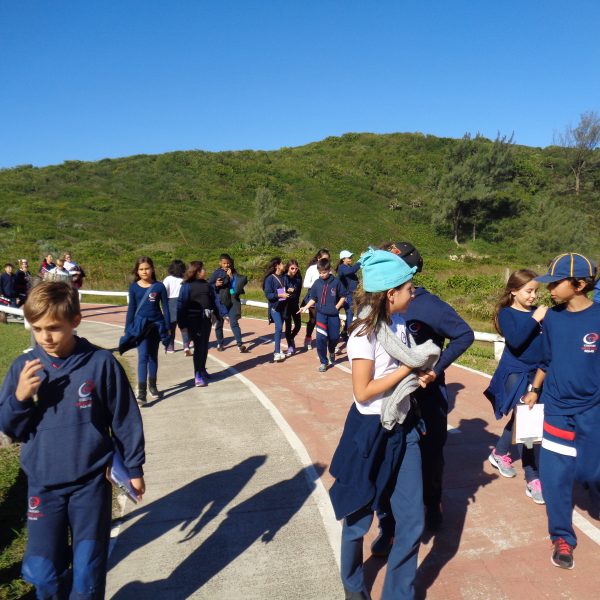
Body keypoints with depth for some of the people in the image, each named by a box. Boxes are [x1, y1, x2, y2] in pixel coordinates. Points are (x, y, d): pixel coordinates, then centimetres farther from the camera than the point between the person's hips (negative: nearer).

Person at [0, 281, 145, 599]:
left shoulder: (101, 363, -13)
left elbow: (125, 419, -5)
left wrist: (134, 468, 1)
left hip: (91, 482, -2)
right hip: (42, 484, 3)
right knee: (42, 573, 12)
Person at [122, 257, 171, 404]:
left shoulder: (159, 286, -3)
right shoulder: (134, 287, 0)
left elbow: (165, 308, 1)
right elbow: (131, 309, 6)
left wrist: (168, 327, 1)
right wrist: (128, 329, 5)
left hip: (156, 324, 1)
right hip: (140, 325, -1)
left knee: (153, 356, 12)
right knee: (143, 356, -9)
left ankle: (152, 386, 26)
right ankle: (141, 392, -11)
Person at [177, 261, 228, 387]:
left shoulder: (207, 285, 9)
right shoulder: (187, 286, -9)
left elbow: (216, 299, 12)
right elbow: (181, 305, -11)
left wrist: (224, 313, 6)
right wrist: (182, 324, -16)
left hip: (206, 320, 6)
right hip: (194, 320, -6)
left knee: (204, 346, 14)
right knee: (199, 347, -6)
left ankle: (202, 371, 30)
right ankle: (198, 377, 1)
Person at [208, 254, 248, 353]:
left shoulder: (233, 272, 4)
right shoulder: (216, 273, -3)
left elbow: (243, 281, -5)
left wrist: (232, 276, -13)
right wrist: (215, 285, -23)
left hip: (232, 301, 1)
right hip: (220, 301, -1)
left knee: (234, 322, -4)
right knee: (219, 323, 10)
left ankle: (240, 344, -4)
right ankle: (220, 344, 25)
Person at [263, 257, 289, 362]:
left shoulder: (283, 277, 4)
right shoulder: (270, 278, -12)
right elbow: (267, 294, -14)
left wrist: (287, 292, 0)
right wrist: (279, 295, -21)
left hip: (283, 306, 6)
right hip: (274, 307, -6)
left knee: (279, 328, 12)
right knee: (279, 328, -14)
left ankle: (278, 350, 22)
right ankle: (277, 353, -10)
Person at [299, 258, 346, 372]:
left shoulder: (336, 282, -6)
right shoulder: (317, 283, 0)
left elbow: (343, 297, 2)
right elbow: (313, 299, 6)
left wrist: (336, 307, -7)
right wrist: (306, 307, -7)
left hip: (333, 315, 0)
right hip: (321, 314, 1)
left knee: (334, 337, 7)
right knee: (321, 338, -8)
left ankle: (332, 352, 42)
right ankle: (323, 362, 5)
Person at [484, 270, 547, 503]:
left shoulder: (537, 312, 5)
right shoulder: (506, 313, -8)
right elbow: (515, 341, -23)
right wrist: (535, 319, -21)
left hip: (536, 373, 5)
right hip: (515, 373, -5)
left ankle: (499, 453, 40)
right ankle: (532, 479, 2)